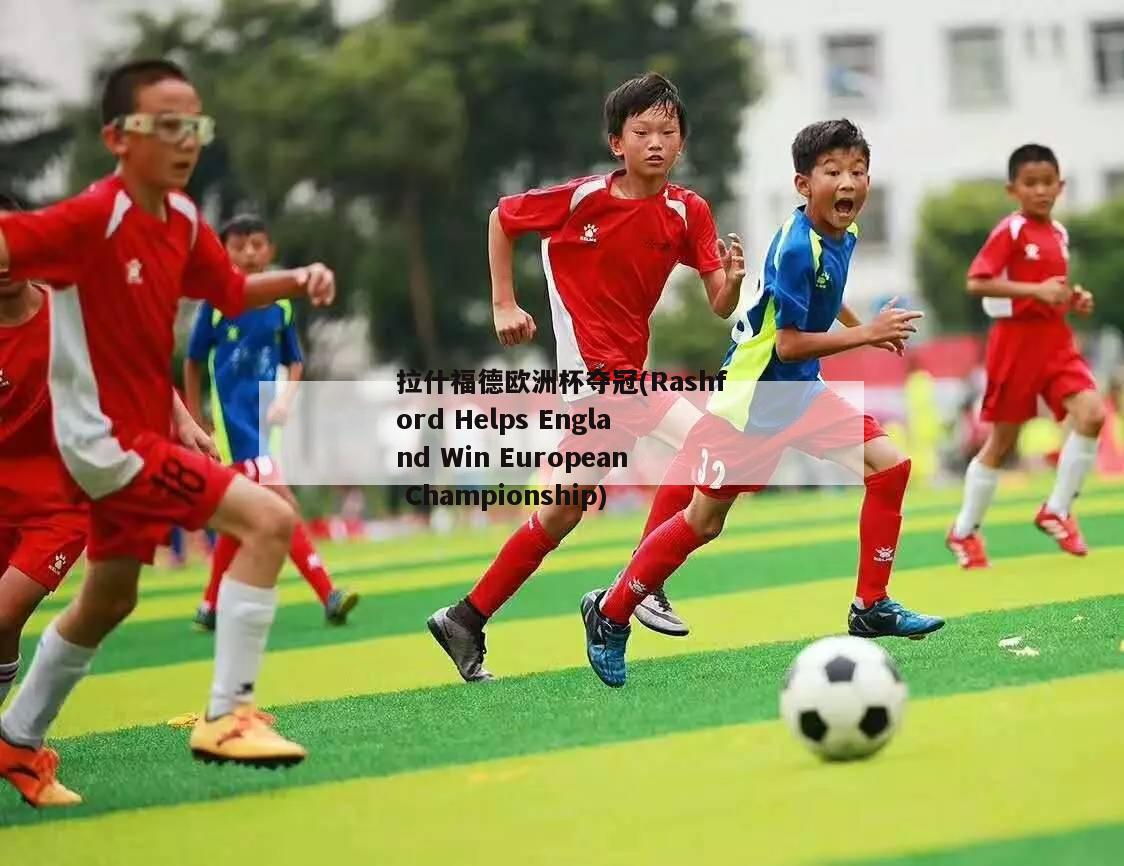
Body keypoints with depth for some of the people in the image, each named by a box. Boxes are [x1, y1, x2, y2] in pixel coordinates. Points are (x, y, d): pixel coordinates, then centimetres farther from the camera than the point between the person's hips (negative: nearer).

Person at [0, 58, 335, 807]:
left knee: (109, 601, 24)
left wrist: (296, 280, 0)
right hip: (108, 438, -9)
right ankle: (227, 716, -17)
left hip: (140, 433, 9)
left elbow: (233, 293, 17)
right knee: (269, 518, -20)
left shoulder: (184, 222, 3)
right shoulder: (92, 219, -22)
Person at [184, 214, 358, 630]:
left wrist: (286, 398, -6)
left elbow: (295, 363, 14)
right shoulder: (216, 302, -4)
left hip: (263, 419, 5)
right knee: (282, 504, -16)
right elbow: (193, 363, 5)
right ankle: (328, 596, -20)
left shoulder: (280, 305, 6)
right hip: (232, 420, -5)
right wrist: (195, 424, 6)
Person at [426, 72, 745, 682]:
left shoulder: (689, 213, 0)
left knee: (565, 513, 14)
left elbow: (721, 308, -3)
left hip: (625, 370, 6)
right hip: (595, 369, -6)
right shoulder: (584, 198, -12)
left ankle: (467, 621, 24)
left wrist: (732, 279, -25)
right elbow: (501, 218, 3)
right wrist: (503, 304, 0)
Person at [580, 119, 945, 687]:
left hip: (801, 392, 8)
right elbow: (789, 344, -26)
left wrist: (868, 330, 15)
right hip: (750, 398, -8)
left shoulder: (844, 235, 1)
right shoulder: (795, 247, -25)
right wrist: (866, 335, -25)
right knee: (704, 521, 1)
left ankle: (870, 607, 4)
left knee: (889, 466, -4)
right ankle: (610, 613, 17)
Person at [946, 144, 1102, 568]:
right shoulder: (1010, 231, -11)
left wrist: (1074, 299, 4)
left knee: (1092, 413, -16)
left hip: (1056, 337, 6)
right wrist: (1035, 290, -26)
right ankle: (964, 532, 20)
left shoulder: (1059, 234, 10)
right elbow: (976, 283, -21)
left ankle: (1056, 512, -2)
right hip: (1016, 338, -6)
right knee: (1002, 440, 3)